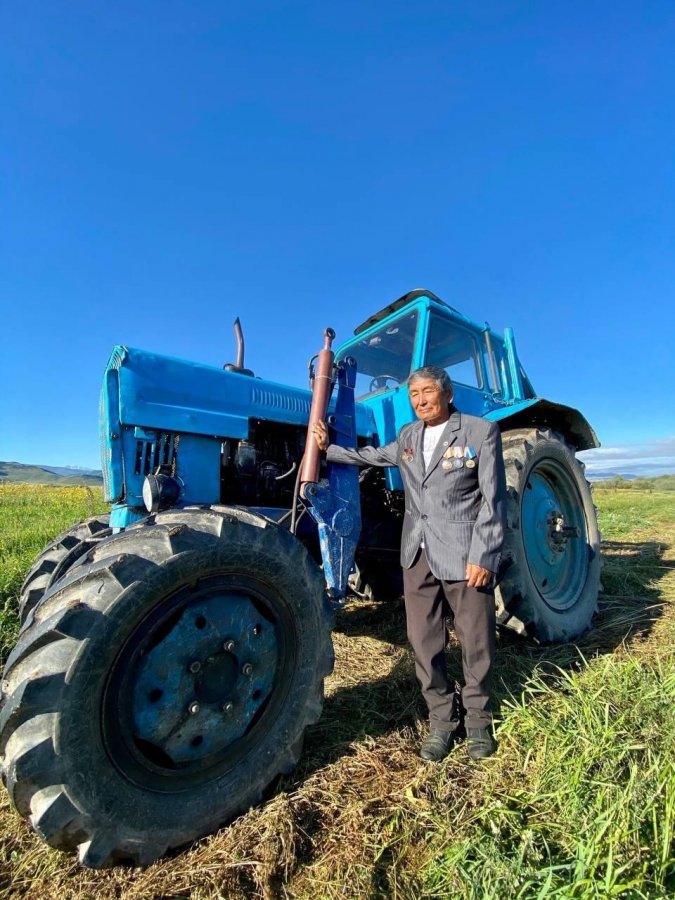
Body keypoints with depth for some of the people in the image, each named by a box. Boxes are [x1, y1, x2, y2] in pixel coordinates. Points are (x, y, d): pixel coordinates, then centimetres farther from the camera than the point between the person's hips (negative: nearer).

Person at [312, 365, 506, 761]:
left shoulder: (481, 431, -6)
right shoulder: (408, 436, 10)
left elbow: (494, 499, -9)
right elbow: (369, 456, 25)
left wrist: (484, 555, -14)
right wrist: (327, 447, 21)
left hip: (466, 553, -4)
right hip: (418, 552, 4)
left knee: (476, 641, 10)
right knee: (425, 642, 11)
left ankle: (478, 720, 35)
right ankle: (443, 720, 31)